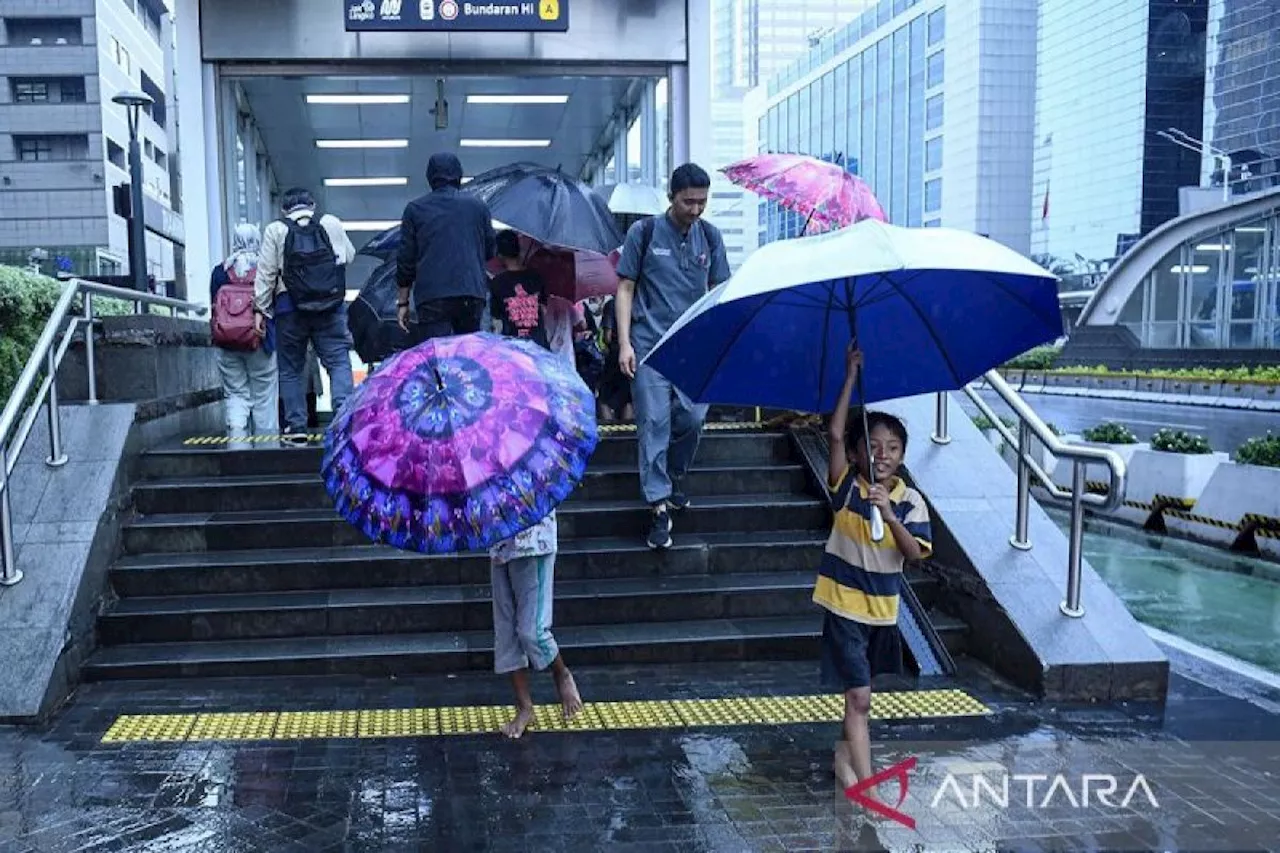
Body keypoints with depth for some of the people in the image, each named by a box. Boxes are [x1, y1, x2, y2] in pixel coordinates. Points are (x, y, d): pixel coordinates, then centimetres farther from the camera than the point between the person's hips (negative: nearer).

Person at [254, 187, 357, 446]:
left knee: (291, 368, 9)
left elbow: (266, 273, 0)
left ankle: (296, 428, 7)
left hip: (290, 307, 0)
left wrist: (261, 309, 5)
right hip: (331, 306, 0)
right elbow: (349, 256, 20)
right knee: (339, 362, 0)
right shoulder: (331, 223, 7)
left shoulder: (275, 230, 4)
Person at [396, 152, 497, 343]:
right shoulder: (478, 206, 12)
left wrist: (403, 302, 13)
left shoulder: (415, 209, 8)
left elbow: (406, 259, 7)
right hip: (473, 293, 2)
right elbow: (490, 250, 19)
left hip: (431, 297, -2)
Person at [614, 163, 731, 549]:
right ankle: (659, 507, 1)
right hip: (650, 344, -3)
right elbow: (625, 289, 1)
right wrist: (624, 343, -7)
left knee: (693, 417, -3)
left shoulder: (709, 236, 9)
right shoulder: (644, 232, 0)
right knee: (654, 422, -4)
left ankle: (674, 476, 26)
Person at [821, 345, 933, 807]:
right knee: (859, 696, -7)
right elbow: (834, 433, -23)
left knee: (861, 691, 20)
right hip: (844, 604, -4)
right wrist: (852, 375, -24)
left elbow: (915, 553, -15)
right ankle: (866, 784, -5)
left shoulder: (911, 501, -5)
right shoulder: (846, 486, -10)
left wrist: (891, 516, -31)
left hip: (883, 608, 4)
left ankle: (845, 755, 39)